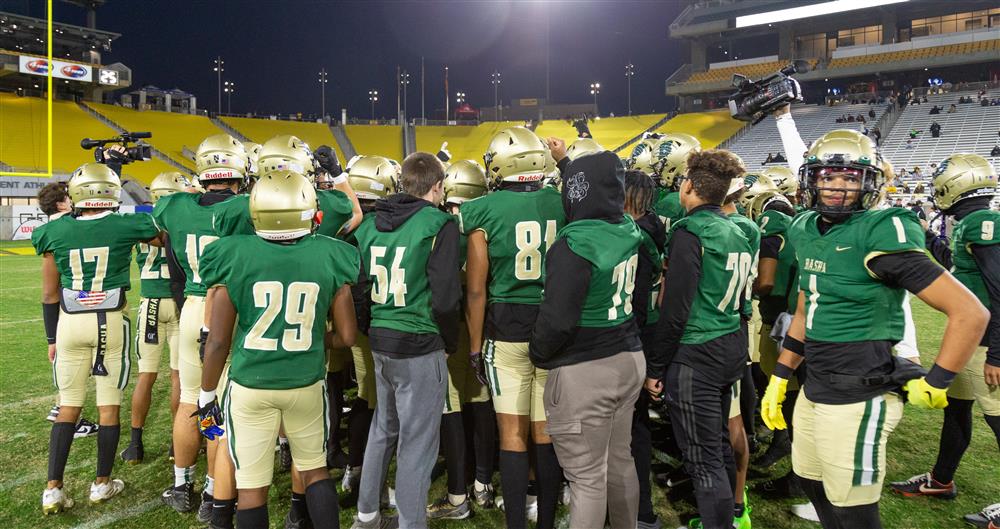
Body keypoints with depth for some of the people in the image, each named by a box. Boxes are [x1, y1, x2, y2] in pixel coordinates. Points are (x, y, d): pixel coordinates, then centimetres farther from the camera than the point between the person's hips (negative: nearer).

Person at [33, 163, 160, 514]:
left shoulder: (56, 232, -2)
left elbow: (50, 294, 4)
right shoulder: (125, 227, -9)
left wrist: (51, 338, 13)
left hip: (70, 324, 2)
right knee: (109, 405, 8)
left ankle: (53, 489, 13)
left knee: (68, 406, 13)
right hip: (111, 323, -2)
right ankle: (102, 483, 19)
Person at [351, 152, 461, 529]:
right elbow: (444, 298, -16)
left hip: (379, 342, 7)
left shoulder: (370, 225, 6)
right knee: (416, 442, 5)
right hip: (419, 346, -7)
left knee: (383, 429, 24)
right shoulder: (439, 224, -12)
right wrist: (450, 343, 0)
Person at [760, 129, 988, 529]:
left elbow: (970, 312, -18)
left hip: (856, 402, -8)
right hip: (813, 392, 8)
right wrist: (779, 379, 17)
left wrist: (935, 384, -12)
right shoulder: (806, 232, 6)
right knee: (812, 485, 24)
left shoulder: (877, 237, -18)